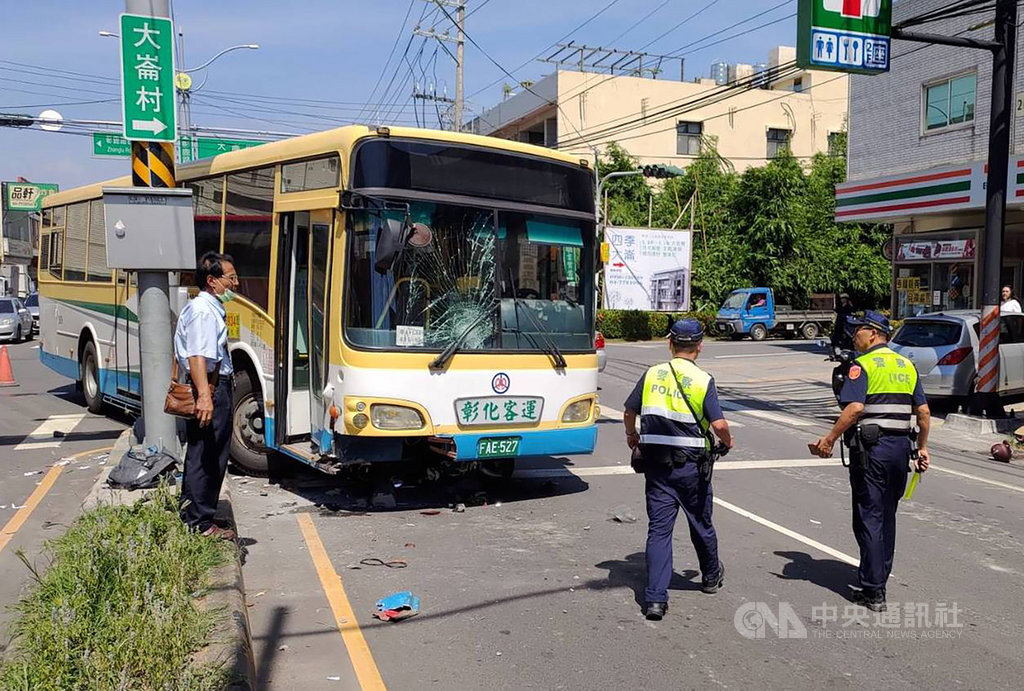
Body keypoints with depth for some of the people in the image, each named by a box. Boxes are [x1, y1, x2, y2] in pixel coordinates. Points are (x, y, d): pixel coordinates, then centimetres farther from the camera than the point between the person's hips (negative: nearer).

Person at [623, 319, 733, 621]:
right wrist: (728, 441, 9)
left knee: (659, 527, 4)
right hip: (690, 464, -2)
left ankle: (655, 598, -2)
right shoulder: (703, 380, -8)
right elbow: (719, 425, -14)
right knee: (701, 523, 18)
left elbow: (629, 412, 9)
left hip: (655, 463, 2)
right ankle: (711, 576, 42)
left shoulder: (652, 374, 1)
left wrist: (632, 436, 29)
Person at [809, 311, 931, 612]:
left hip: (870, 449, -7)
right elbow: (923, 412, 12)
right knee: (887, 517, 18)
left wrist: (829, 439, -15)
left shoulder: (863, 365, -9)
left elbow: (855, 408, -21)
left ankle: (873, 592, 0)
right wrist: (922, 448, 19)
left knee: (869, 519, -2)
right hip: (900, 448, 7)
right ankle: (879, 578, 31)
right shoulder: (907, 366, 13)